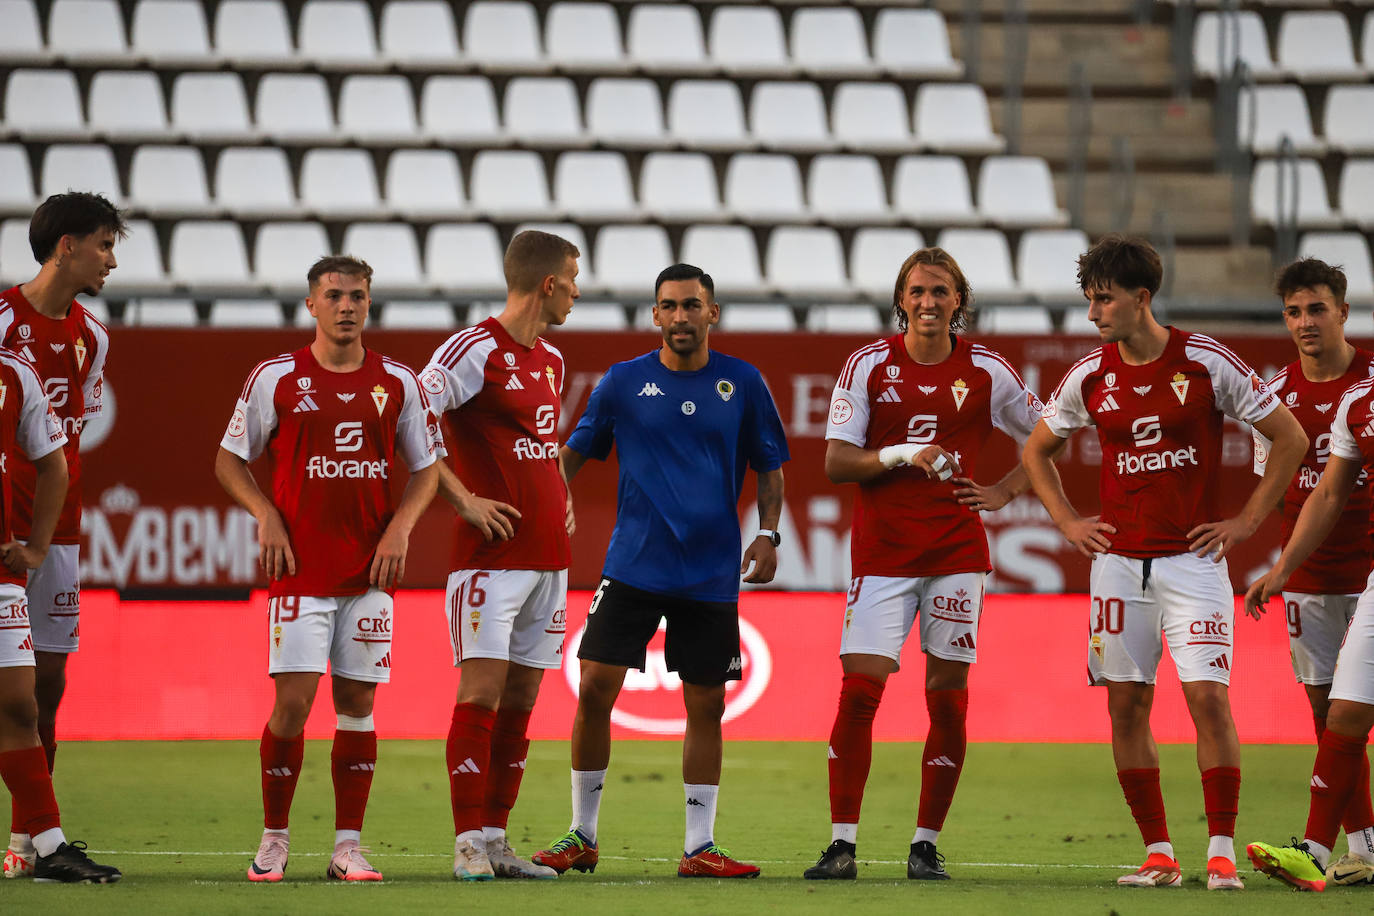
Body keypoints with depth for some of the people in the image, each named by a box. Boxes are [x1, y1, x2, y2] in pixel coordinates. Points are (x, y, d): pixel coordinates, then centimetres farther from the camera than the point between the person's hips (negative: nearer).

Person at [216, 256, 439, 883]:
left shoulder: (397, 383, 7)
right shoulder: (276, 378, 0)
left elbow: (425, 468, 15)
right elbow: (230, 460, 8)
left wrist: (399, 528, -1)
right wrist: (267, 517, -7)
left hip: (371, 572, 3)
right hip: (300, 570, -2)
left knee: (356, 704, 4)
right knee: (293, 701, -9)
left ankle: (348, 847, 9)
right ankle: (274, 840, 4)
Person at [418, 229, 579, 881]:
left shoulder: (551, 359, 17)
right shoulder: (474, 350, -9)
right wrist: (465, 501, -15)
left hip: (549, 554, 8)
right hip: (492, 553, -8)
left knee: (521, 699, 7)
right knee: (482, 692, -10)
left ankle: (496, 838, 11)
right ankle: (469, 844, -9)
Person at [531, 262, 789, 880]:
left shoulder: (742, 384, 3)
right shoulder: (623, 382, 2)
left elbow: (769, 467, 11)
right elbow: (573, 454, 11)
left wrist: (767, 534, -1)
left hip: (711, 573, 1)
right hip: (633, 567, 0)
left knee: (705, 707, 3)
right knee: (595, 689, -7)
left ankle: (699, 847, 11)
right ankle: (581, 837, 5)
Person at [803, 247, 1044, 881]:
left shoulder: (985, 372, 4)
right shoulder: (869, 365, 1)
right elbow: (836, 462, -2)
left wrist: (1003, 492, 3)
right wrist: (899, 455, -17)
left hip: (956, 554, 1)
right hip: (880, 554, -1)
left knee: (948, 698, -1)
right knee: (859, 690, -9)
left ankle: (926, 846, 8)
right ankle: (842, 845, -5)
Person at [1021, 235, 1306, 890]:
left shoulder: (1208, 364, -7)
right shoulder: (1090, 376, 4)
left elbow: (1290, 439, 1)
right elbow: (1036, 450, 21)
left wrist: (1246, 522, -2)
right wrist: (1067, 522, 10)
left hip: (1193, 559, -4)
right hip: (1118, 560, 4)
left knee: (1208, 697, -12)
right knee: (1126, 706, 2)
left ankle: (1221, 854, -6)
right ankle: (1158, 855, 9)